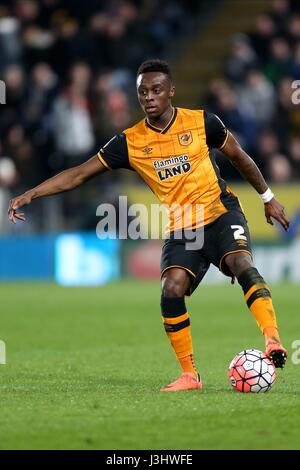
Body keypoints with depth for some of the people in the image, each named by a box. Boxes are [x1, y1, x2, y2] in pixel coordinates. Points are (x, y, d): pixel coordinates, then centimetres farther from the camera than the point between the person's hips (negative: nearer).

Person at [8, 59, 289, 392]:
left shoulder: (202, 122, -2)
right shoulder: (129, 142, -1)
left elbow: (237, 156, 14)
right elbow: (79, 174, 0)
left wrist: (267, 197, 20)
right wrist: (30, 195, -8)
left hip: (221, 214, -2)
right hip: (180, 230, 2)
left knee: (241, 263, -31)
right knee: (171, 291, -20)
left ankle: (273, 341, -38)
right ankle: (189, 375, -10)